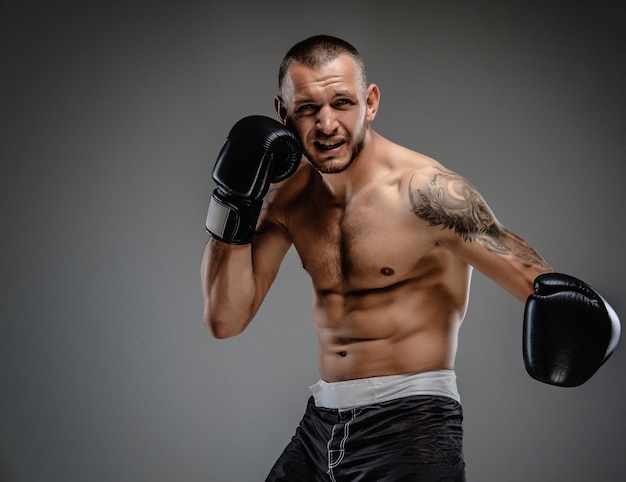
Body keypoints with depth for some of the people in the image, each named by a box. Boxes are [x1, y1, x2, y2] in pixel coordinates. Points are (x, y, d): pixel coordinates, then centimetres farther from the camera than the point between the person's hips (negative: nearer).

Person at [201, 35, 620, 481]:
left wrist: (556, 301, -44)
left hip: (409, 427, -5)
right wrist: (235, 205, -7)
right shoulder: (287, 195, 3)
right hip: (320, 425, 6)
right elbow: (225, 320, 3)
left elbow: (526, 271, -20)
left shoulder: (424, 191, -15)